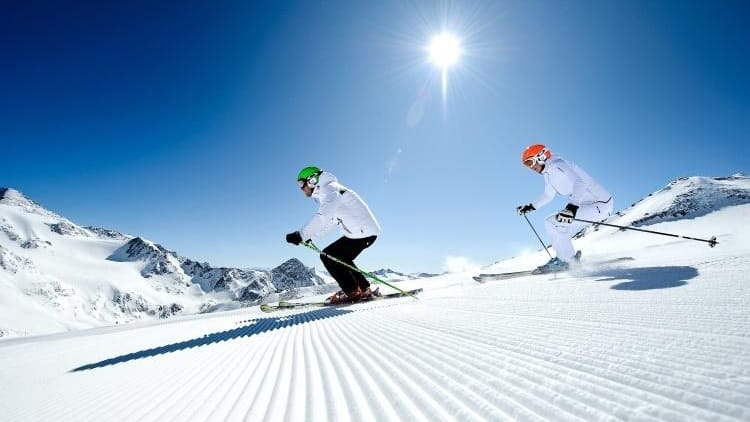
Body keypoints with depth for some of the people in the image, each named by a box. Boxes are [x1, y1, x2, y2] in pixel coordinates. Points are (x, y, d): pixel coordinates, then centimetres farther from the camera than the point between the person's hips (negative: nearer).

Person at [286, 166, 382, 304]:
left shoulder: (329, 188, -11)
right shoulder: (325, 193, 20)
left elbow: (322, 217, -28)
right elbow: (328, 223, 23)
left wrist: (302, 235, -29)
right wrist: (309, 237, 13)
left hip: (364, 231, -10)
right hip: (366, 230, 10)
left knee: (328, 256, -8)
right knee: (340, 259, 20)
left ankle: (352, 292, -3)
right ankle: (364, 289, 21)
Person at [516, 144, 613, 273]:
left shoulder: (556, 165, -18)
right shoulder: (548, 173, 14)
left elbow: (580, 183, -33)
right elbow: (548, 196, 28)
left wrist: (571, 207, -45)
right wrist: (530, 207, 22)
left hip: (599, 205, -11)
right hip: (586, 204, 11)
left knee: (552, 224, -17)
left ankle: (568, 261, -5)